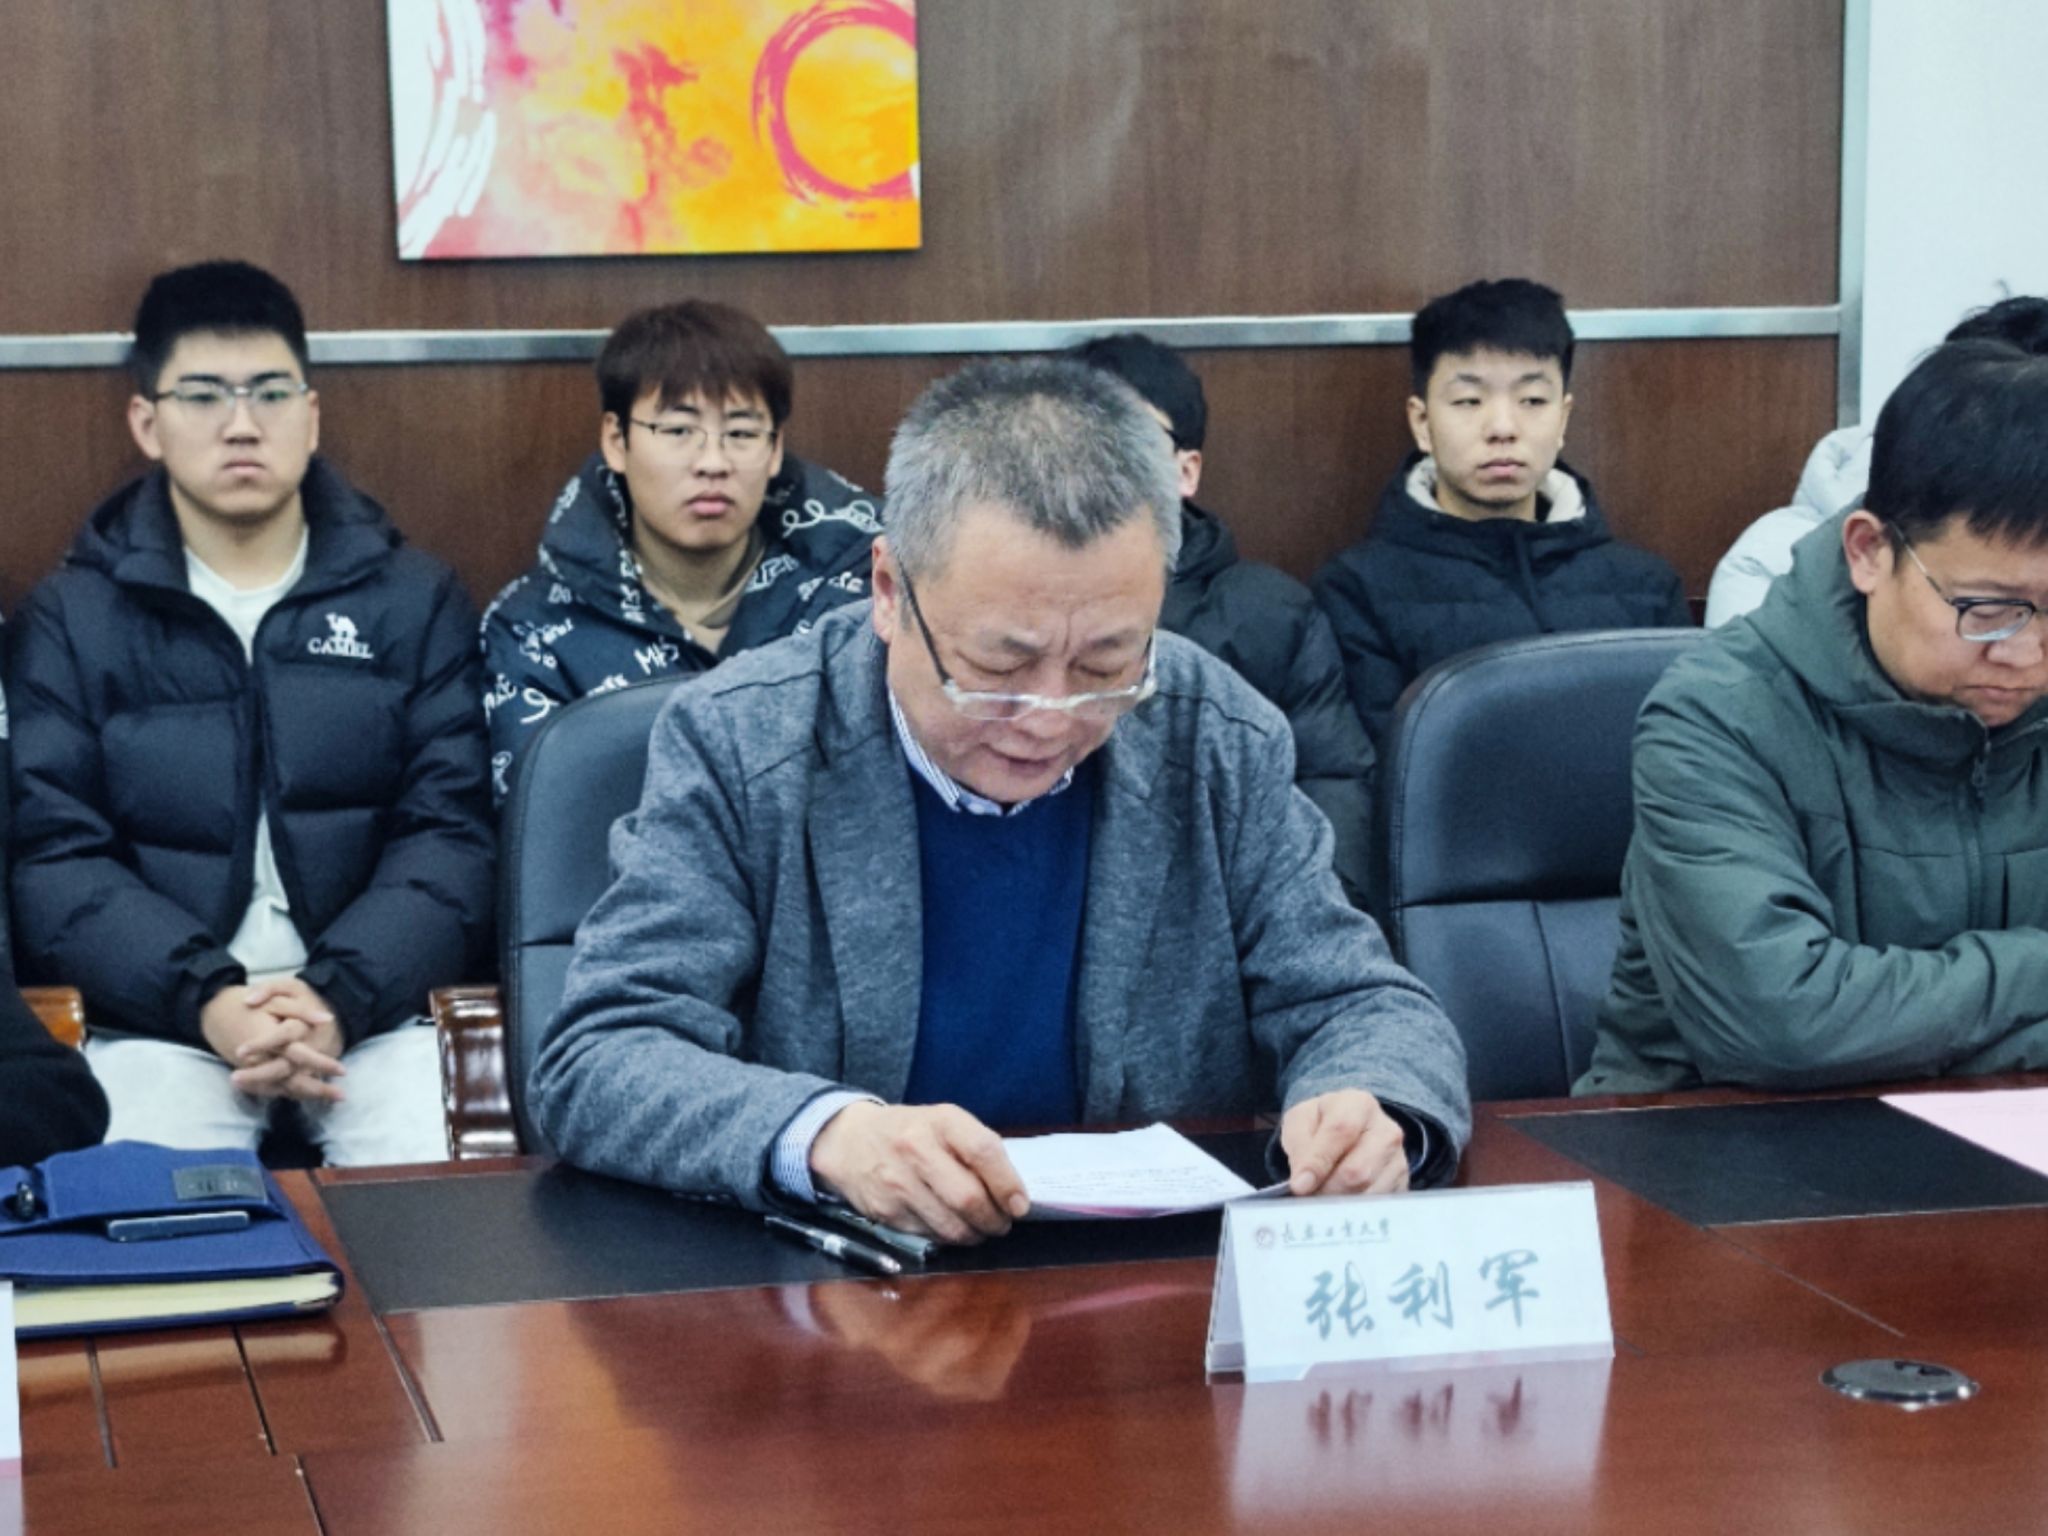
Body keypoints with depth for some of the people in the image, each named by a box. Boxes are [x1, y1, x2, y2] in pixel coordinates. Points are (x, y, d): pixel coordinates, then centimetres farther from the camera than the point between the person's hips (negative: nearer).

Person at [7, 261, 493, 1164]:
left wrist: (341, 997, -16)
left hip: (375, 1009, 1)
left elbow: (451, 835, 2)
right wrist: (208, 1001, -16)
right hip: (162, 1019, 0)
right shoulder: (73, 618, 9)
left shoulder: (415, 602, 11)